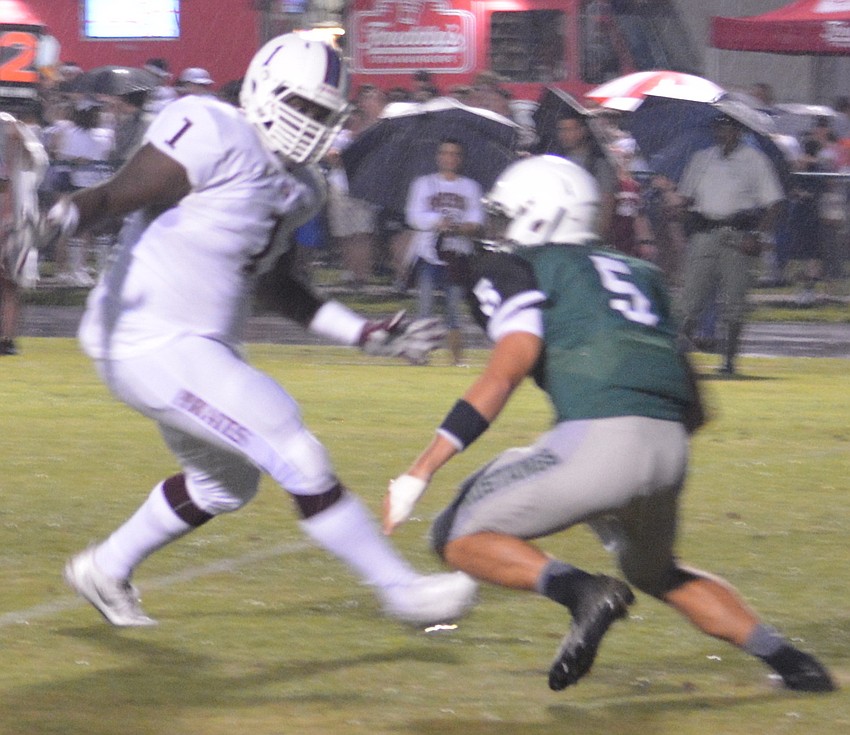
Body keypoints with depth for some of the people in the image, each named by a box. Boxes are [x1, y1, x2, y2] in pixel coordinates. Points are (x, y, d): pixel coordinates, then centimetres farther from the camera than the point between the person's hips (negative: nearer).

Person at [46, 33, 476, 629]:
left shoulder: (297, 189, 10)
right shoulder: (213, 137, -17)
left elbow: (274, 285, 22)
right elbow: (114, 197, -21)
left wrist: (367, 334, 19)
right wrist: (67, 217, -43)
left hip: (200, 347, 11)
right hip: (154, 347, -11)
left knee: (226, 483, 27)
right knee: (296, 455, -13)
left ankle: (106, 569, 42)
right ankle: (400, 588, -5)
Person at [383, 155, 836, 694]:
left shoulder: (515, 269, 9)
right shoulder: (637, 274, 29)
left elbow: (508, 369, -8)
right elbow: (693, 409, 25)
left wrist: (420, 472, -10)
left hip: (600, 442, -7)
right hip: (670, 449, 7)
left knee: (460, 538, 8)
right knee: (658, 573, 33)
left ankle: (583, 592, -15)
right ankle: (788, 661, 20)